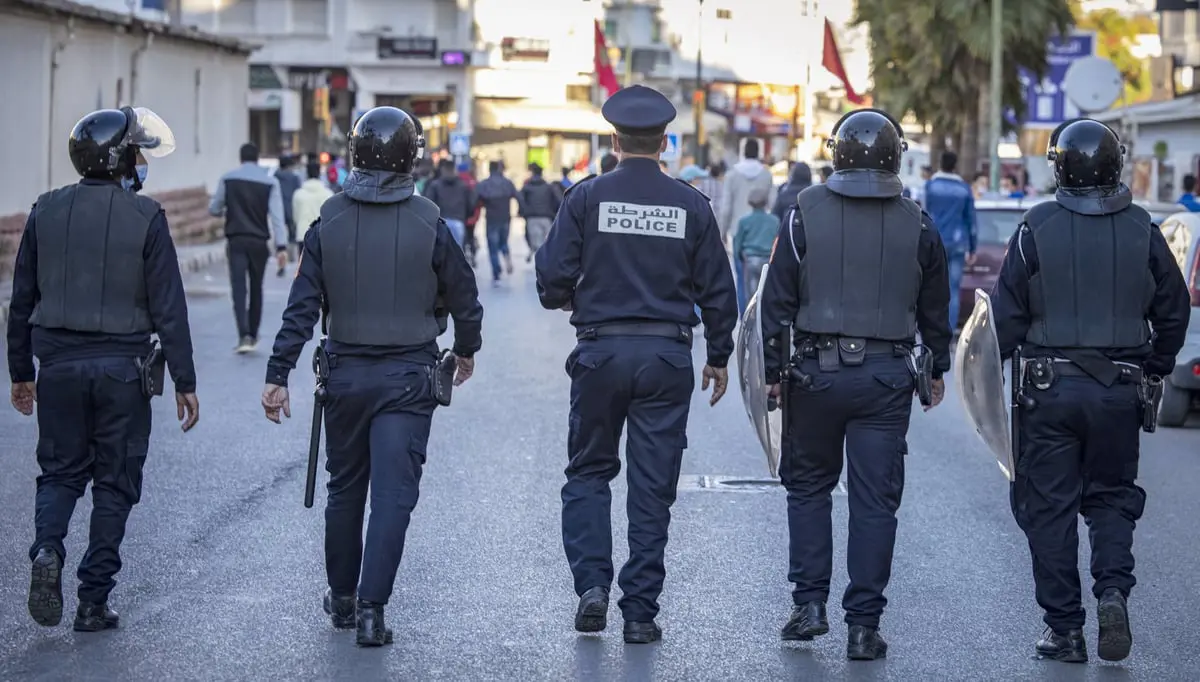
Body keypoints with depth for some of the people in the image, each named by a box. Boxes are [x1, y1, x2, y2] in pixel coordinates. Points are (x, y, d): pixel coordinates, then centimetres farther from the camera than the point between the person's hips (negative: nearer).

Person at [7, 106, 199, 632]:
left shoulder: (46, 212, 2)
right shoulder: (145, 217, -8)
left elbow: (22, 299, 7)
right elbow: (168, 306, -9)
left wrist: (21, 372, 17)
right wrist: (184, 382, -4)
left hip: (58, 364, 3)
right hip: (121, 368, -3)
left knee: (60, 471, 15)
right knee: (114, 483, 7)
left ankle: (47, 549, -13)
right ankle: (94, 601, 8)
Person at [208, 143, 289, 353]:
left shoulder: (228, 179, -1)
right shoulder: (270, 182, -2)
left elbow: (214, 209, 7)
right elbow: (277, 216, -8)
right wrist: (281, 247, -11)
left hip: (236, 241, -1)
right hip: (259, 242, 1)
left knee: (239, 288, -7)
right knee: (256, 289, 15)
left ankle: (244, 335, -23)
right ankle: (253, 335, 23)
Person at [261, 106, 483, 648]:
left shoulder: (329, 222, -4)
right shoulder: (429, 225, -8)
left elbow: (302, 305, -6)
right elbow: (464, 298, 1)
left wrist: (278, 375, -3)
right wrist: (466, 350, 20)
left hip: (345, 374, 3)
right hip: (408, 378, -2)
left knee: (344, 489, 17)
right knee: (393, 492, -3)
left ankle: (342, 597, 29)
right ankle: (371, 608, -10)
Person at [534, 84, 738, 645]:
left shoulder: (587, 197, -4)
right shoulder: (691, 205, 1)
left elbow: (553, 275, -6)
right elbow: (717, 290, 4)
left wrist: (562, 300, 17)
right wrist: (719, 357, 16)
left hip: (600, 351, -1)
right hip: (667, 357, 1)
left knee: (589, 472, 15)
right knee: (652, 485, 5)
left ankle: (592, 584, -1)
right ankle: (640, 613, 6)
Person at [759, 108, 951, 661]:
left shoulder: (806, 213, -3)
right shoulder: (916, 226, 3)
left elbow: (778, 300, -2)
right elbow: (934, 308, 12)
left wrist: (774, 371, 4)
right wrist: (937, 368, 26)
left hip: (817, 372, -1)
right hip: (886, 378, 1)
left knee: (808, 485, 16)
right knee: (874, 499, 3)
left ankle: (810, 603, 10)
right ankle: (863, 625, 2)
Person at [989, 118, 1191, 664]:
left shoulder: (1037, 228, -7)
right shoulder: (1141, 231, 1)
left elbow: (1007, 311, -5)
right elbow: (1174, 310, 8)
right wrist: (1153, 370, 20)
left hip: (1050, 388, -2)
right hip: (1119, 391, 2)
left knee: (1050, 506, 5)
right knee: (1111, 496, 15)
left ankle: (1063, 628, 6)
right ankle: (1113, 589, -8)